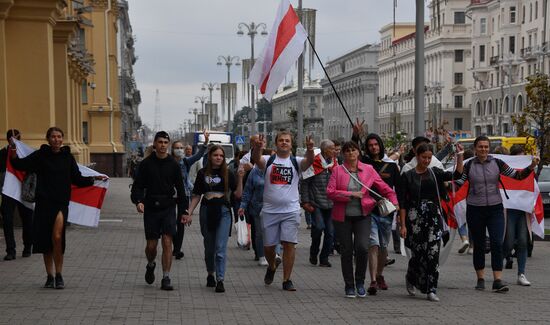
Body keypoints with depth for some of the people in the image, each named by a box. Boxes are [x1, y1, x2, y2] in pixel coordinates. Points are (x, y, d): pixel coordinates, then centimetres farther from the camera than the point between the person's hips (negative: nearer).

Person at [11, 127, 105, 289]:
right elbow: (21, 165, -1)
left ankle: (59, 275, -7)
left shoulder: (68, 158, 8)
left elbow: (77, 180, 13)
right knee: (45, 242, 7)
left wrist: (93, 179, 2)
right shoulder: (40, 156, 4)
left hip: (61, 203, -1)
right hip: (43, 203, 1)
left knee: (57, 237, -18)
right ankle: (49, 276, 20)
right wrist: (13, 155, -17)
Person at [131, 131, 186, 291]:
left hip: (168, 208, 0)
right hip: (150, 208, 0)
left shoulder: (173, 164, 4)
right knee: (151, 245, 4)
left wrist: (183, 211, 4)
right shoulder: (146, 163, 2)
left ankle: (166, 278, -4)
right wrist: (138, 201, -17)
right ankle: (150, 265, 36)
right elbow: (138, 186, 2)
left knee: (167, 243, -8)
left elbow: (180, 189, 8)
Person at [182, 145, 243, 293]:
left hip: (223, 211, -2)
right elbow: (196, 196, 9)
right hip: (206, 211, 2)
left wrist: (240, 177, -13)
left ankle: (220, 280, -9)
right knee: (209, 247, 12)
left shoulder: (228, 173, 2)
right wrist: (189, 213, 2)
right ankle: (210, 274, 31)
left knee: (221, 247, -9)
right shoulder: (202, 173, 6)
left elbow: (238, 194, -2)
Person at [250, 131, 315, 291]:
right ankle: (272, 266, 40)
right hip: (270, 210, 1)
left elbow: (309, 161, -17)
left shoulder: (296, 162, 3)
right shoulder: (268, 161, 4)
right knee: (268, 245, 9)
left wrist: (310, 149, -40)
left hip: (291, 210, -1)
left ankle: (287, 280, 3)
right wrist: (258, 147, -40)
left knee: (289, 244, -6)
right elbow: (256, 159, -18)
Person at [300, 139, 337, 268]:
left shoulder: (335, 164, 10)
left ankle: (324, 258, 15)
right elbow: (304, 183, -5)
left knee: (330, 232, 2)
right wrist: (305, 202, -9)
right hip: (316, 204, -5)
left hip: (330, 204, 5)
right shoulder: (313, 163, -6)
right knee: (319, 227, -19)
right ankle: (313, 252, 4)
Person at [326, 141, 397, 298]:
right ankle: (349, 286, 20)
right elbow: (330, 192, -7)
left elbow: (385, 189, 10)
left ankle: (360, 282, 10)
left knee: (362, 248, -14)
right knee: (346, 251, 4)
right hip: (342, 216, 0)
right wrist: (351, 194, -14)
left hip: (362, 216, 0)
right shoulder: (338, 170, 2)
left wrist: (395, 203, 1)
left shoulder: (368, 169, 5)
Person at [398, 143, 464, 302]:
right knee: (418, 252, 3)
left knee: (433, 253, -5)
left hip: (434, 217, 2)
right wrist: (403, 225, -7)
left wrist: (460, 155, -13)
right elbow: (402, 203, -2)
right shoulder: (407, 176, 1)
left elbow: (456, 175, -3)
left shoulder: (435, 173, 10)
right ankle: (410, 278, 33)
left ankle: (431, 290, -1)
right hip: (415, 217, -2)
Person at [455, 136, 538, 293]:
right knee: (478, 245, 8)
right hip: (475, 209, 0)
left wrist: (531, 167, -11)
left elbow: (517, 176, 2)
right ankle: (480, 279, 20)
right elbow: (457, 183, -3)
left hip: (495, 208, 0)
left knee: (497, 243, -11)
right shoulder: (469, 165, 0)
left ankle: (498, 280, -10)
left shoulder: (497, 163, 2)